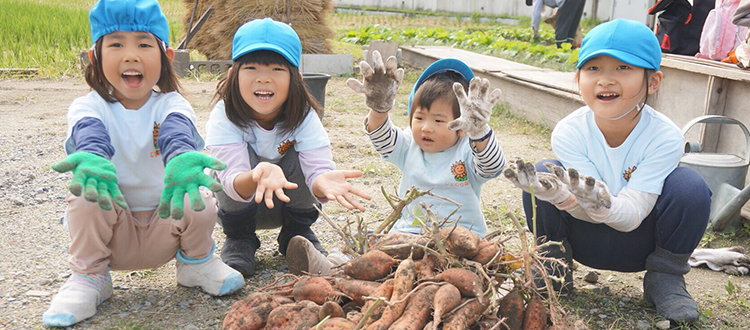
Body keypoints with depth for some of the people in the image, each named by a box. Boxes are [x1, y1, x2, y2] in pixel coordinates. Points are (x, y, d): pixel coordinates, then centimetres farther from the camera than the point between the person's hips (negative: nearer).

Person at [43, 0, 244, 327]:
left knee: (201, 204, -27)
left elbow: (177, 129, -34)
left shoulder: (171, 104, -9)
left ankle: (195, 262, 6)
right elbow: (88, 132, -33)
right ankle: (89, 277, -5)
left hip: (164, 225, 0)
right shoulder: (88, 106, -8)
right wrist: (92, 158, -60)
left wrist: (181, 157, -60)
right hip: (112, 229, 0)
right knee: (88, 191, -27)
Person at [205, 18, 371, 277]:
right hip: (239, 204, -1)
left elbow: (318, 166, -34)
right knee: (243, 157, -30)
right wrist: (257, 178, -63)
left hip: (292, 204, 2)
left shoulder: (304, 117, -22)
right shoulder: (223, 117, -27)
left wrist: (322, 181, -60)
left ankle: (298, 233, -1)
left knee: (298, 158, -27)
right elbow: (232, 180, -39)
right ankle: (239, 239, -5)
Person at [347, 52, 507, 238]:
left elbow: (493, 167, -22)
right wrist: (379, 108, -23)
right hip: (408, 230, 3)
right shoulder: (409, 147, 8)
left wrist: (479, 132, -40)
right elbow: (382, 140, -5)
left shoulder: (467, 151, -5)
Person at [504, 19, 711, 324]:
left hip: (639, 242, 0)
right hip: (584, 239, 1)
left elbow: (632, 216, -26)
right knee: (544, 172, -24)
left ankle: (665, 277, -3)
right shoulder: (569, 132, -19)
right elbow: (591, 213, -22)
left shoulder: (664, 136, -22)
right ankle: (554, 266, -1)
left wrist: (603, 205, -51)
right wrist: (564, 196, -47)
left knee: (689, 185, -28)